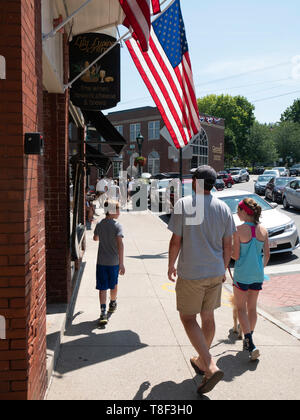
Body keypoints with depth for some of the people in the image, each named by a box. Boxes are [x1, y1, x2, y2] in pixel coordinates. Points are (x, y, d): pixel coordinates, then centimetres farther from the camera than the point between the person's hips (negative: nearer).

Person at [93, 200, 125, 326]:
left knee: (102, 287, 0)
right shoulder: (117, 226, -11)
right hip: (114, 261, -2)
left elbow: (95, 238, 18)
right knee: (113, 285, 20)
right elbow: (120, 244, -21)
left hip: (101, 262, 2)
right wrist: (121, 263, -21)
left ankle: (103, 312, -12)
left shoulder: (99, 225, 1)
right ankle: (113, 304, 41)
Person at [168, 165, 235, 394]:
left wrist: (171, 266, 4)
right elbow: (228, 246, 5)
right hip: (215, 273, 5)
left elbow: (176, 241, -11)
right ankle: (202, 361, 33)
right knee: (208, 317, 18)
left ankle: (210, 367, -7)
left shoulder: (184, 204, -12)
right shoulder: (224, 208, 1)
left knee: (188, 318, 5)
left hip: (190, 273, -5)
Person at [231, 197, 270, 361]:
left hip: (242, 275, -5)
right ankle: (248, 340, 31)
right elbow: (267, 255, 4)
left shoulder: (239, 230, -17)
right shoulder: (263, 230, -2)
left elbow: (235, 256, -14)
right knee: (252, 308, 19)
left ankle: (250, 344, -3)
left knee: (241, 308, 8)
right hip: (258, 275, 5)